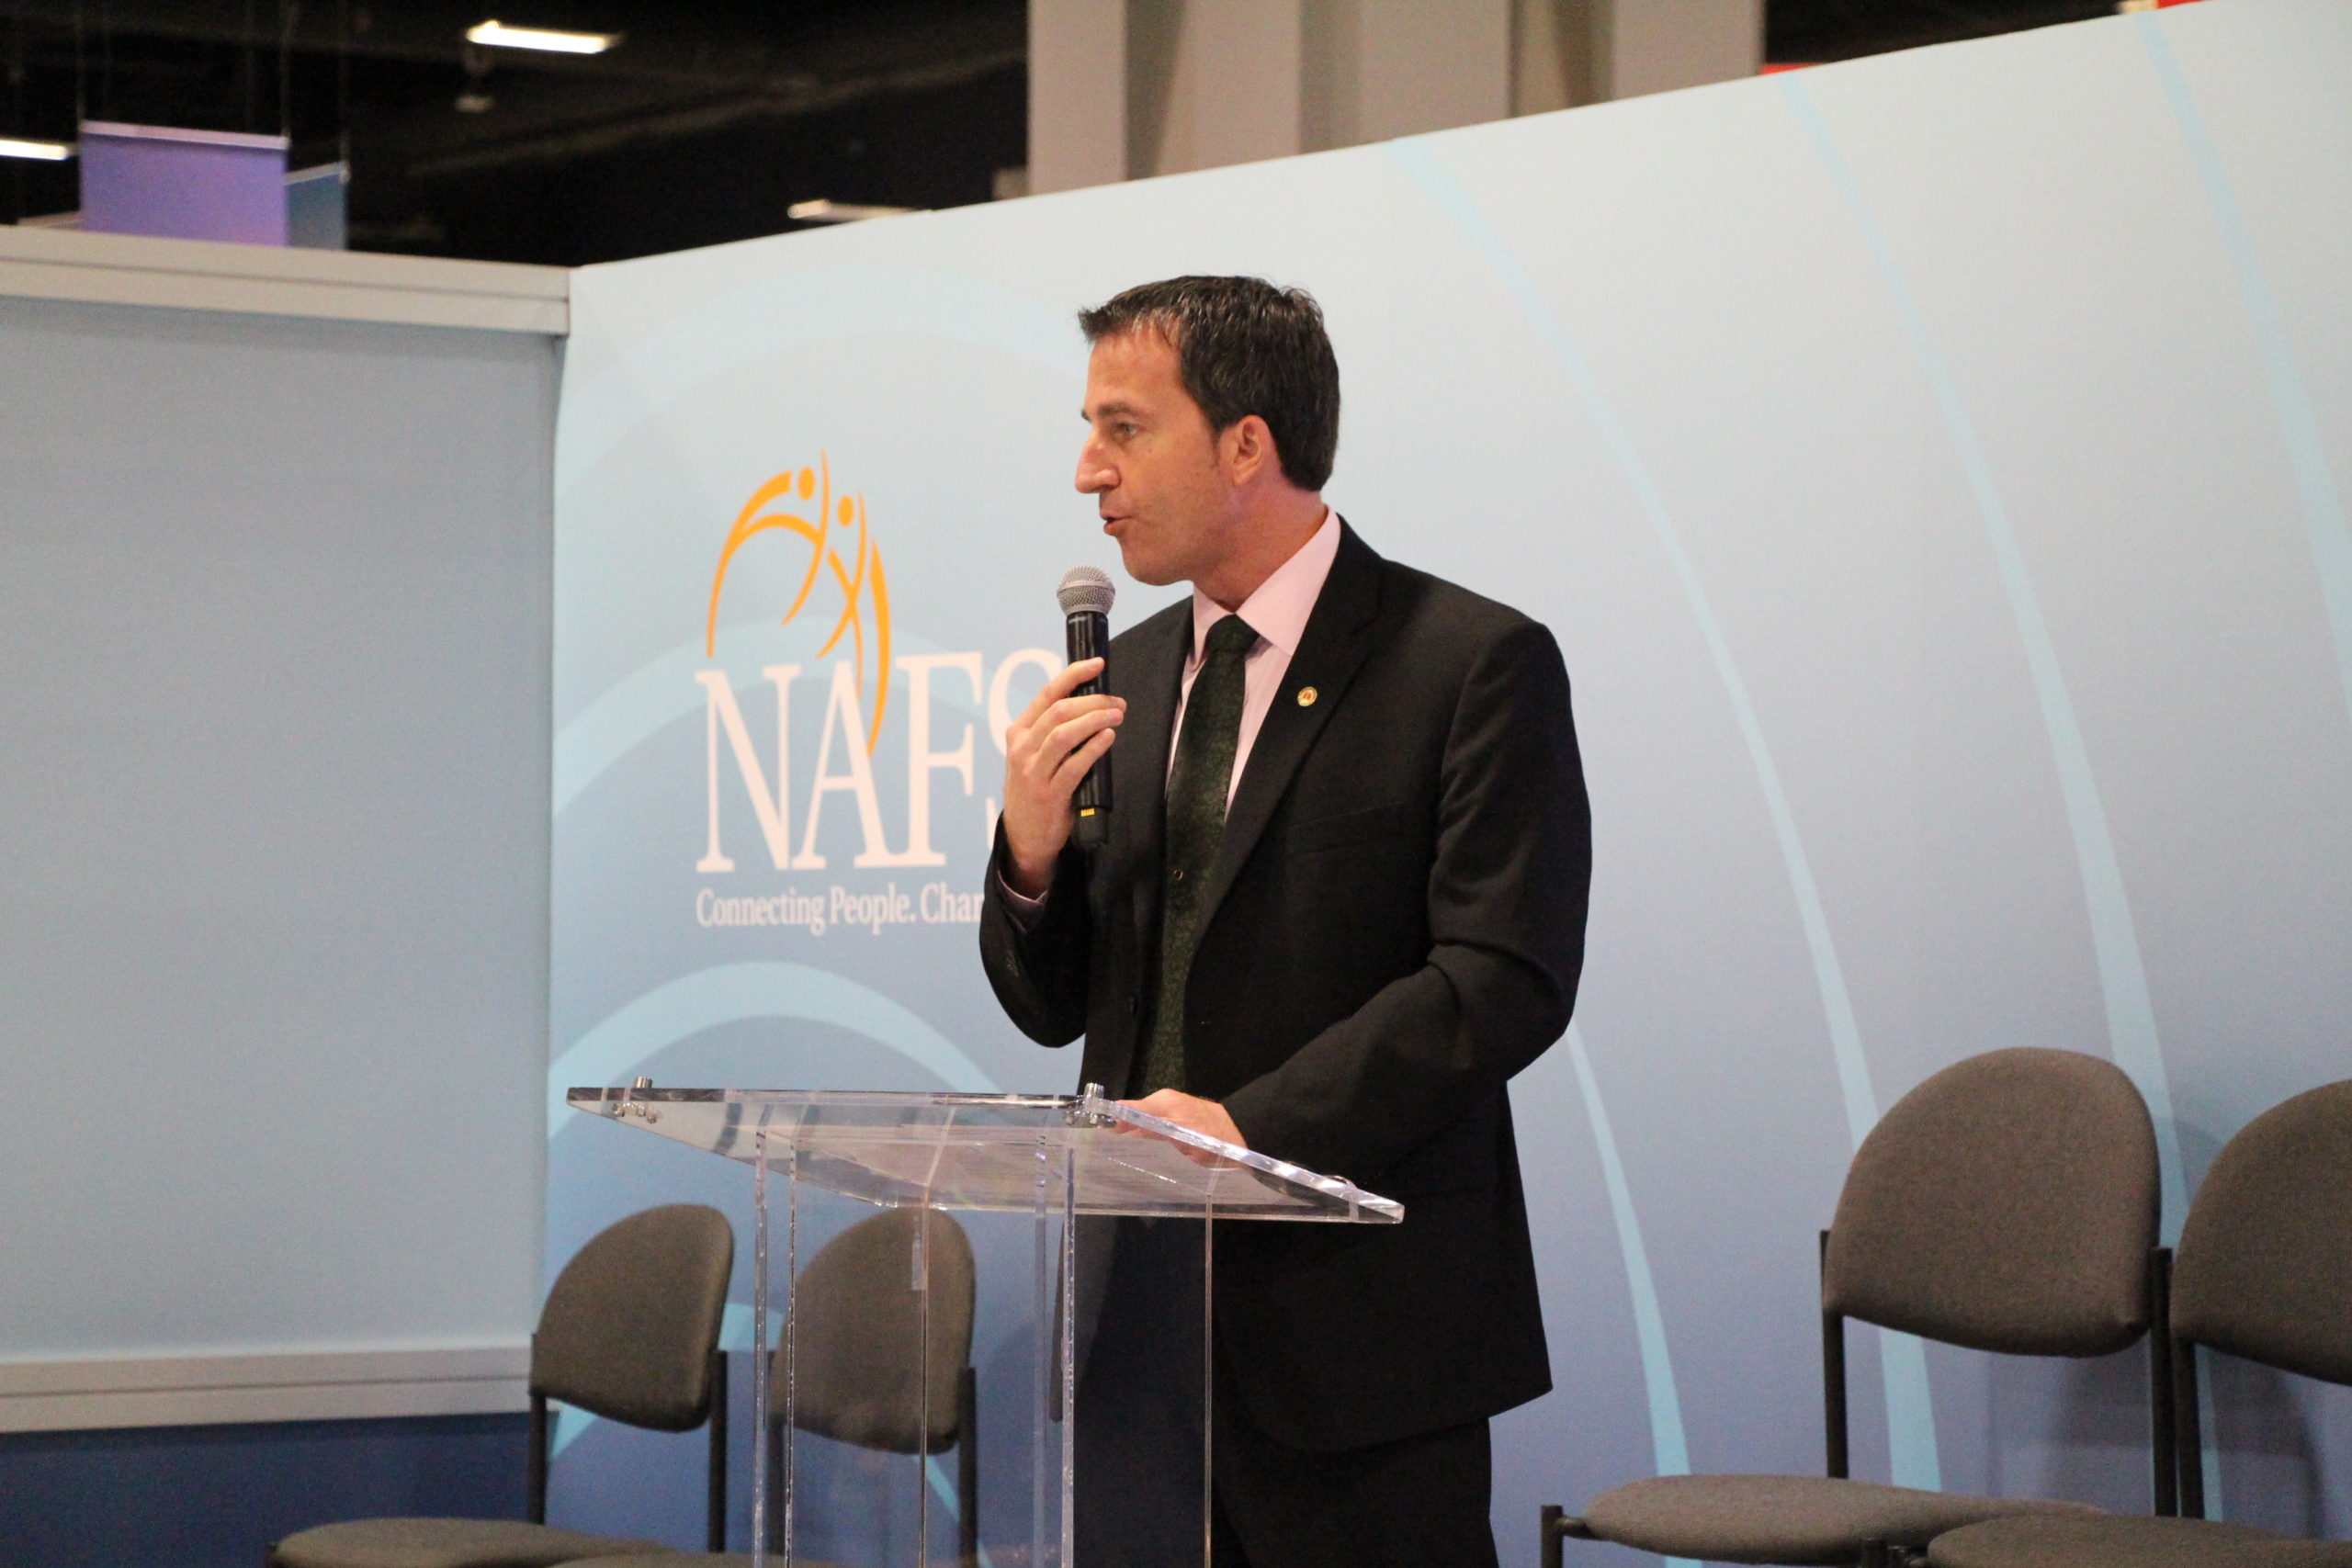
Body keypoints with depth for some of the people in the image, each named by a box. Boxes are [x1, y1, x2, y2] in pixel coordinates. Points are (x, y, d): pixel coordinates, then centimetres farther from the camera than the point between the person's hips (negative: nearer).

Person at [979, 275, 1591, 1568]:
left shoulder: (1474, 663, -6)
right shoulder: (1131, 675, 14)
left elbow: (1507, 980, -15)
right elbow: (1053, 1009, 17)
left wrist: (1251, 1123, -22)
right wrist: (1030, 848, -4)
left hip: (1354, 1319, -6)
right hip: (1138, 1314, 6)